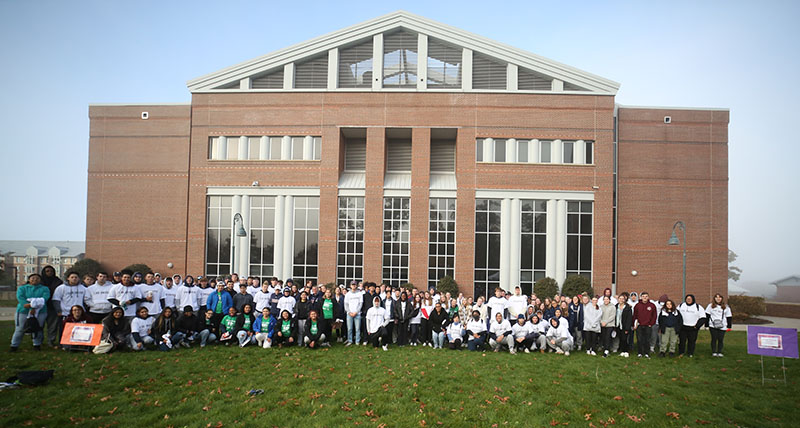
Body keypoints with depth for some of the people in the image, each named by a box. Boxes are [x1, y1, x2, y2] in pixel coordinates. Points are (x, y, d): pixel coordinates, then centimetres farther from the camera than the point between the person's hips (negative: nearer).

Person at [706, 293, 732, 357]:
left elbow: (729, 317, 12)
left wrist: (729, 326, 7)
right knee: (714, 339, -1)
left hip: (722, 326, 1)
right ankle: (713, 352, 7)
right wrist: (706, 325, 1)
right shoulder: (710, 306, 6)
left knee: (720, 339, 0)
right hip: (713, 326, -1)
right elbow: (707, 315, 5)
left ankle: (719, 352, 10)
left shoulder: (726, 307, 10)